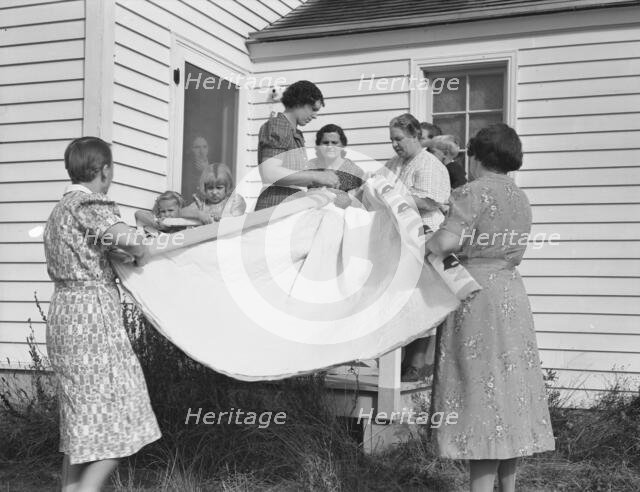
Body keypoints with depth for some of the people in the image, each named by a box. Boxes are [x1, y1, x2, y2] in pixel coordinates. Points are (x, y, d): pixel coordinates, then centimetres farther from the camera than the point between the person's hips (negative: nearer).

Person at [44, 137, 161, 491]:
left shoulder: (60, 209, 19)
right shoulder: (87, 204, -11)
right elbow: (125, 237, -27)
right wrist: (140, 251, -6)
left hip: (64, 311, 10)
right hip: (92, 315, -10)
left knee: (80, 416, 14)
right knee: (114, 421, -6)